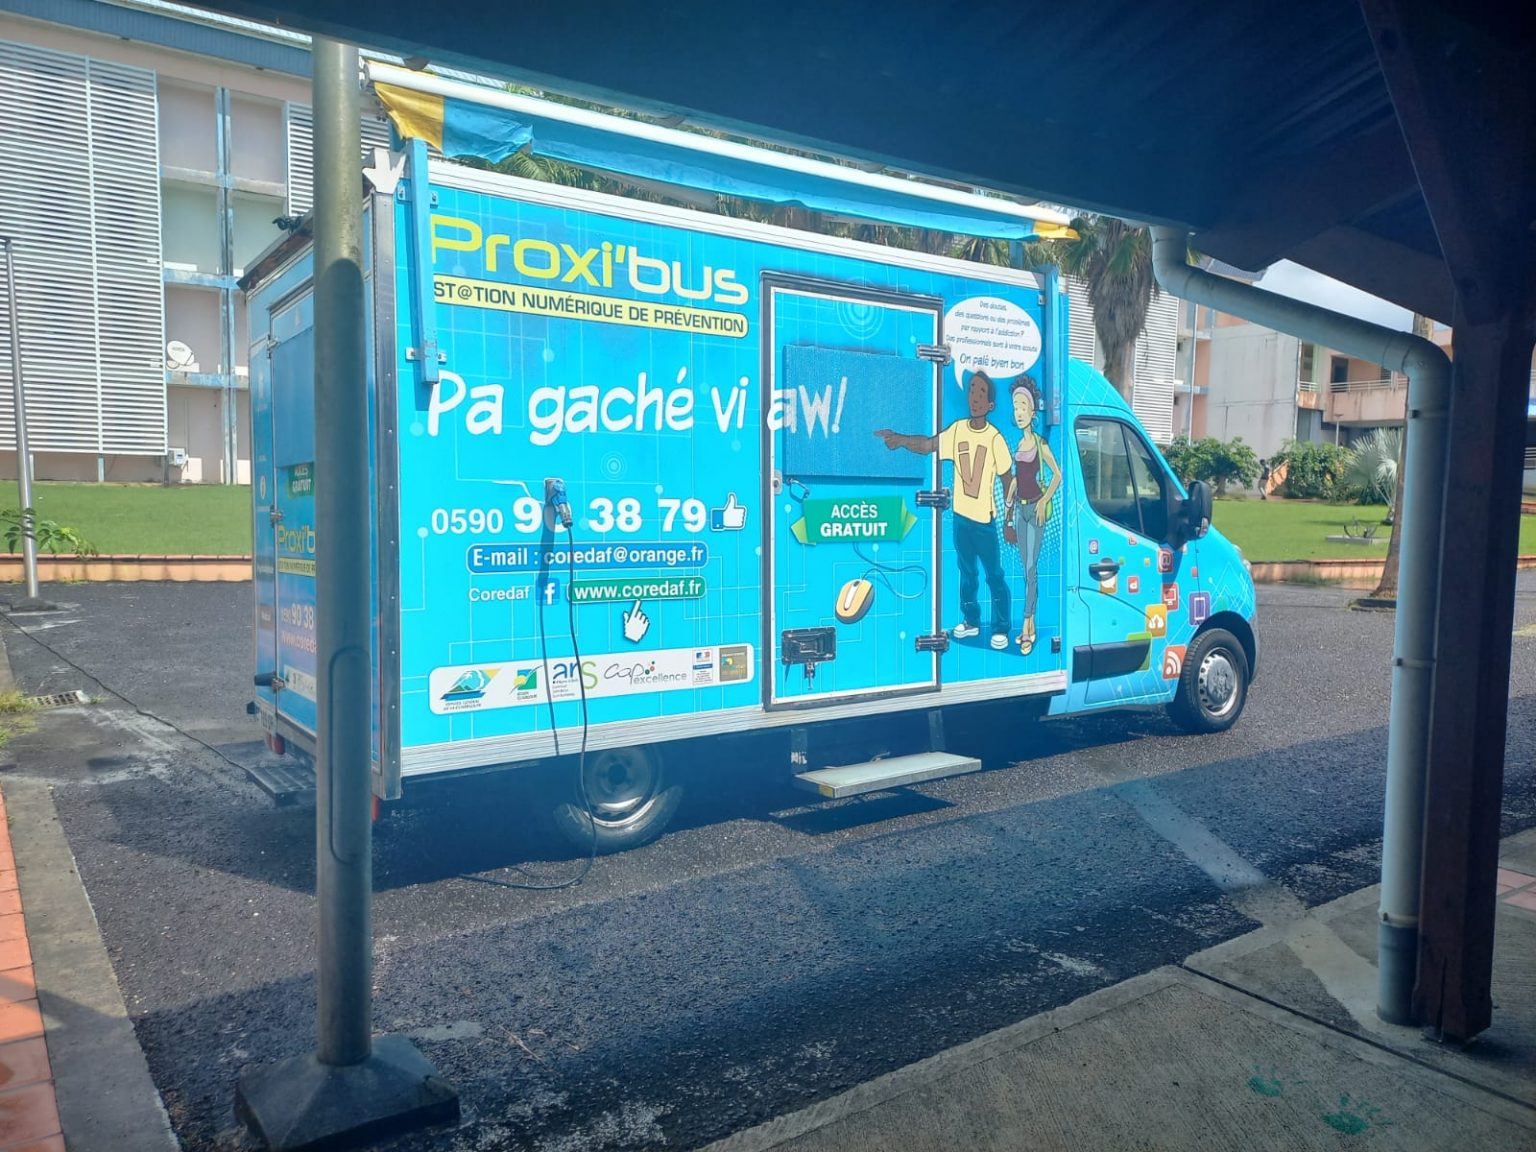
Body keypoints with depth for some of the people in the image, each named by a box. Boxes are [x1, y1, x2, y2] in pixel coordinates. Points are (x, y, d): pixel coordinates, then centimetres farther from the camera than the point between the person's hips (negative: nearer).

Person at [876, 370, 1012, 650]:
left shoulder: (995, 438, -12)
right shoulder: (958, 429, -1)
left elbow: (1007, 478, -6)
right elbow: (928, 445, -8)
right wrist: (902, 439, -27)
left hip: (984, 519, -5)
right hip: (960, 516, 5)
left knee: (994, 575, 4)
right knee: (967, 573, 18)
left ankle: (1001, 628, 17)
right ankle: (971, 621, 33)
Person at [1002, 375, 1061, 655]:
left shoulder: (1040, 444, -6)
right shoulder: (1018, 445, 11)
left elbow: (1057, 476, -5)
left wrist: (1044, 501, -13)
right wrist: (1009, 503, 14)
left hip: (1036, 509, -6)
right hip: (1020, 509, 7)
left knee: (1031, 568, -9)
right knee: (1026, 568, 9)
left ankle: (1026, 628, -9)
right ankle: (1031, 626, 15)